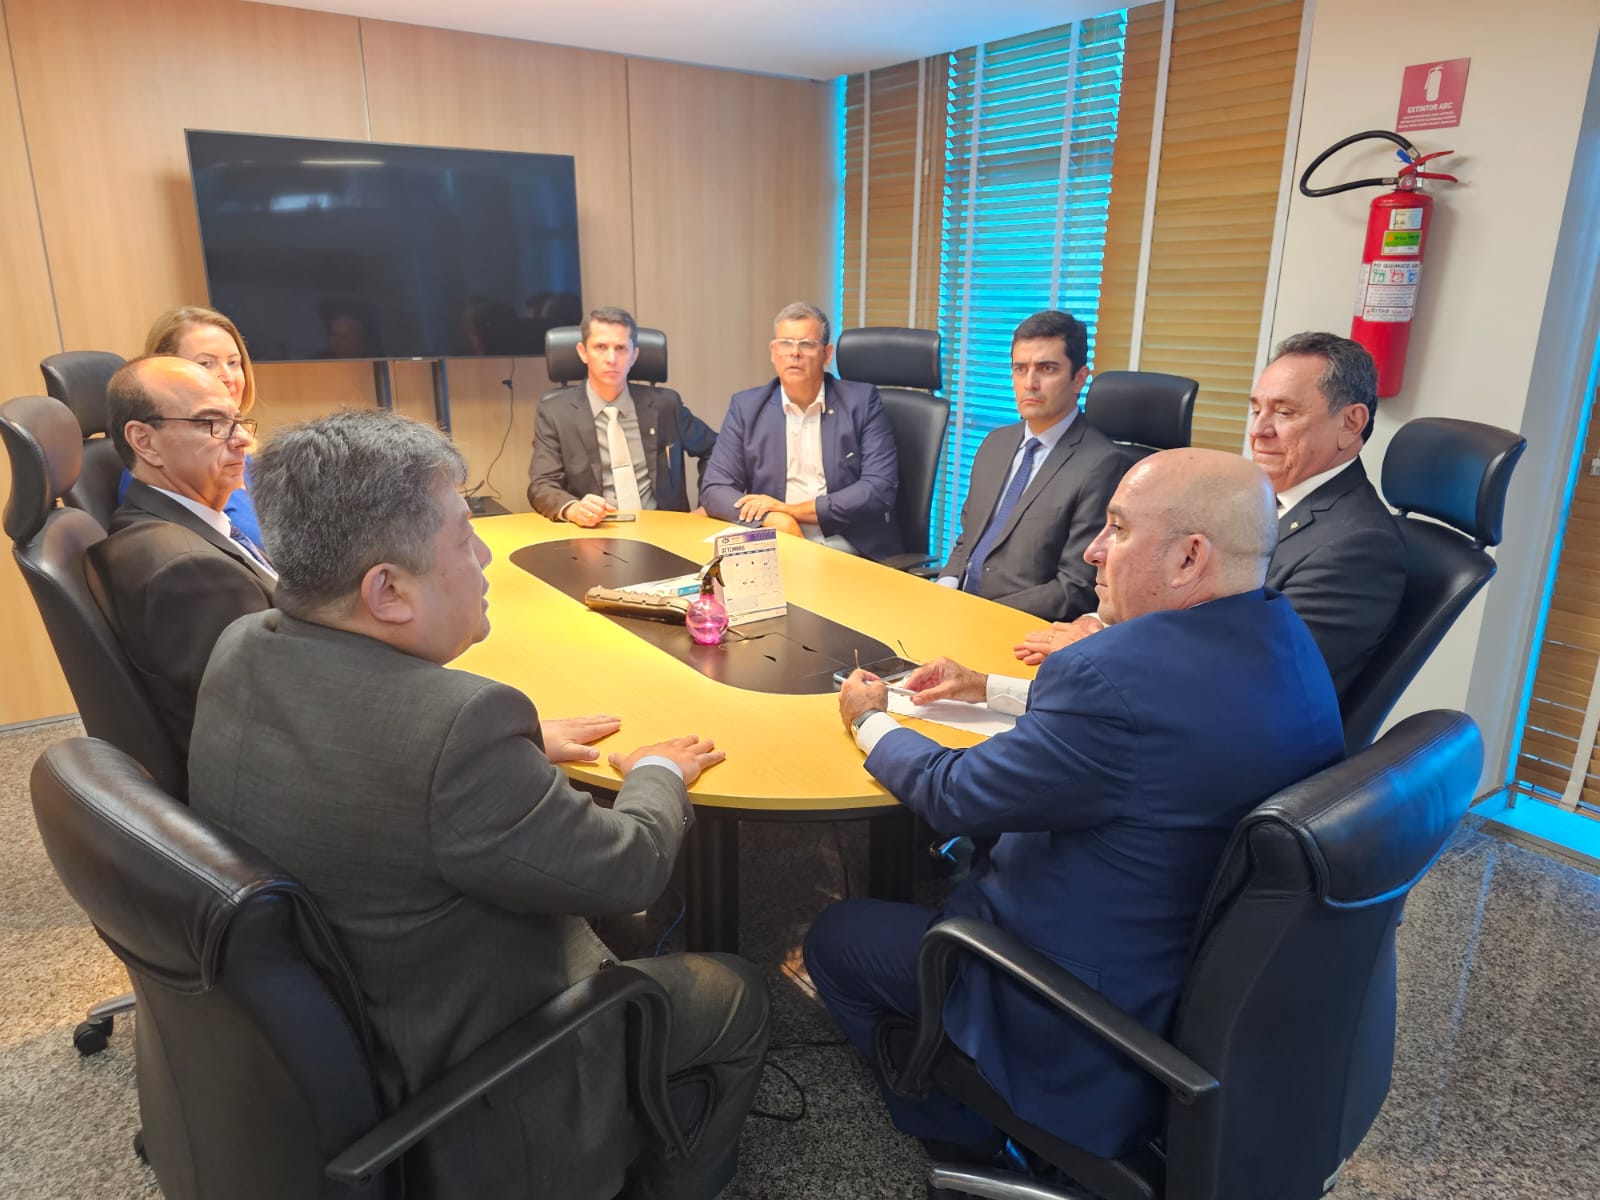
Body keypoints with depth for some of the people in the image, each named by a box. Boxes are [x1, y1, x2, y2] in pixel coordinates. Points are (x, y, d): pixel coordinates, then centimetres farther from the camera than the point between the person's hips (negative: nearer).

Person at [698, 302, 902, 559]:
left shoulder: (862, 401, 1)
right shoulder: (746, 406, 6)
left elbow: (880, 489, -7)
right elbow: (715, 488, 1)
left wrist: (794, 509, -12)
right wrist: (775, 521, -17)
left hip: (853, 554, -1)